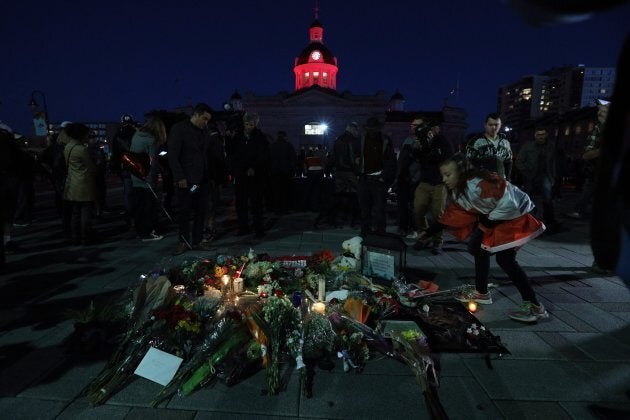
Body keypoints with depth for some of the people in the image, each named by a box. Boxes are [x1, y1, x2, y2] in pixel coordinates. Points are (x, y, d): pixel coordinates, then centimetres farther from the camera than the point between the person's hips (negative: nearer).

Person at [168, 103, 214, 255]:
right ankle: (184, 242, 18)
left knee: (201, 211, 6)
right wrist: (180, 177, -14)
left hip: (202, 180, 5)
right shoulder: (179, 129, -4)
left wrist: (208, 175, 7)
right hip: (185, 180, -5)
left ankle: (197, 240, 18)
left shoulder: (204, 132, 15)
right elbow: (173, 156, -9)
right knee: (184, 212, 4)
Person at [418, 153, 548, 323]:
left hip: (514, 214, -10)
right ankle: (481, 293, 25)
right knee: (478, 247, 12)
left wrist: (488, 221, -18)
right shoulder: (457, 191, 0)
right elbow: (450, 216, 4)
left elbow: (508, 204, -31)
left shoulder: (479, 184, -31)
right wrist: (428, 232, 3)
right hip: (493, 217, 10)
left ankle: (535, 307, -6)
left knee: (505, 259, -16)